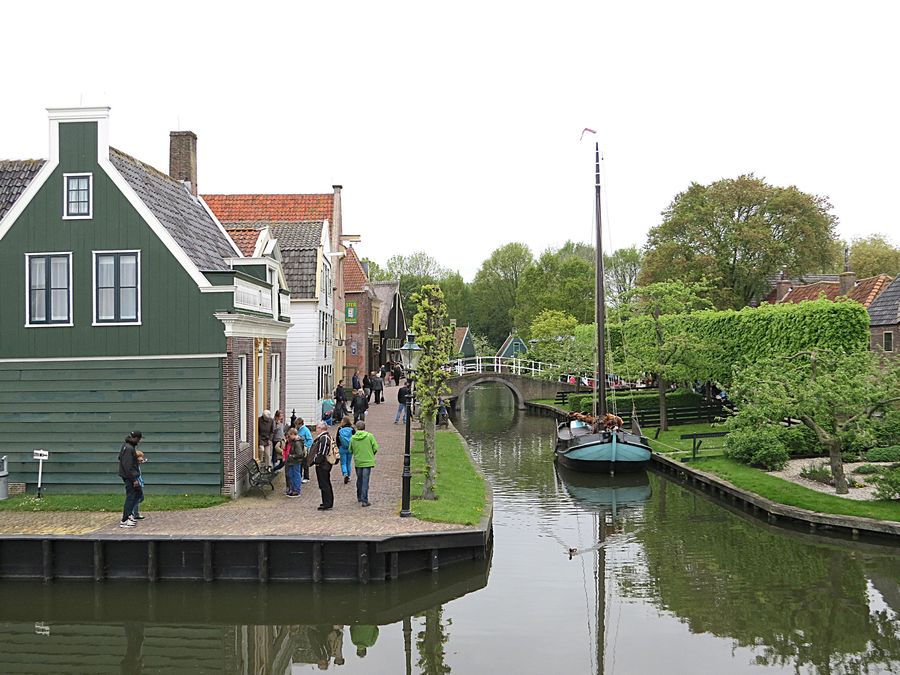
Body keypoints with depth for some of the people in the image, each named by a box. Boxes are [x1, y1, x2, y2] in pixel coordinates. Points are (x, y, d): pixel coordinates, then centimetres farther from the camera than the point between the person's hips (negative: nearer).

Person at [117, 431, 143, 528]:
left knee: (138, 493, 19)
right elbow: (128, 466, -25)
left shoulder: (128, 446, 11)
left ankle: (128, 514, 22)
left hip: (131, 476, 11)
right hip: (129, 476, -11)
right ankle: (124, 521, -4)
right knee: (131, 497, -7)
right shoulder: (129, 448, -21)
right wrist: (134, 479, -23)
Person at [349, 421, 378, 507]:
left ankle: (359, 497, 32)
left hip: (358, 462, 2)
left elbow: (350, 450, 4)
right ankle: (364, 500, -6)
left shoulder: (353, 438, -3)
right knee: (365, 481, -2)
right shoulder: (370, 436, -8)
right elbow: (375, 448, -7)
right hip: (367, 461, -2)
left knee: (359, 480, 19)